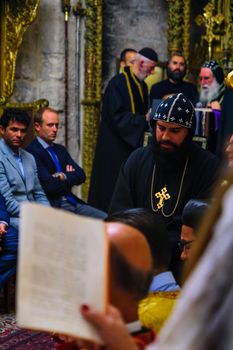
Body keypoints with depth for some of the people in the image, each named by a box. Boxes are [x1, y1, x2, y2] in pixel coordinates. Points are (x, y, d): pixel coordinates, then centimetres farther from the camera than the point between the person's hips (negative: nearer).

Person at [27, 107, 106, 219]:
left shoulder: (60, 149, 20)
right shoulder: (32, 152, -8)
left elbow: (81, 176, 12)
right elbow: (49, 186, -15)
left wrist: (64, 176, -7)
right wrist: (70, 178, 3)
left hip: (72, 202, 8)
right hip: (52, 206, -8)